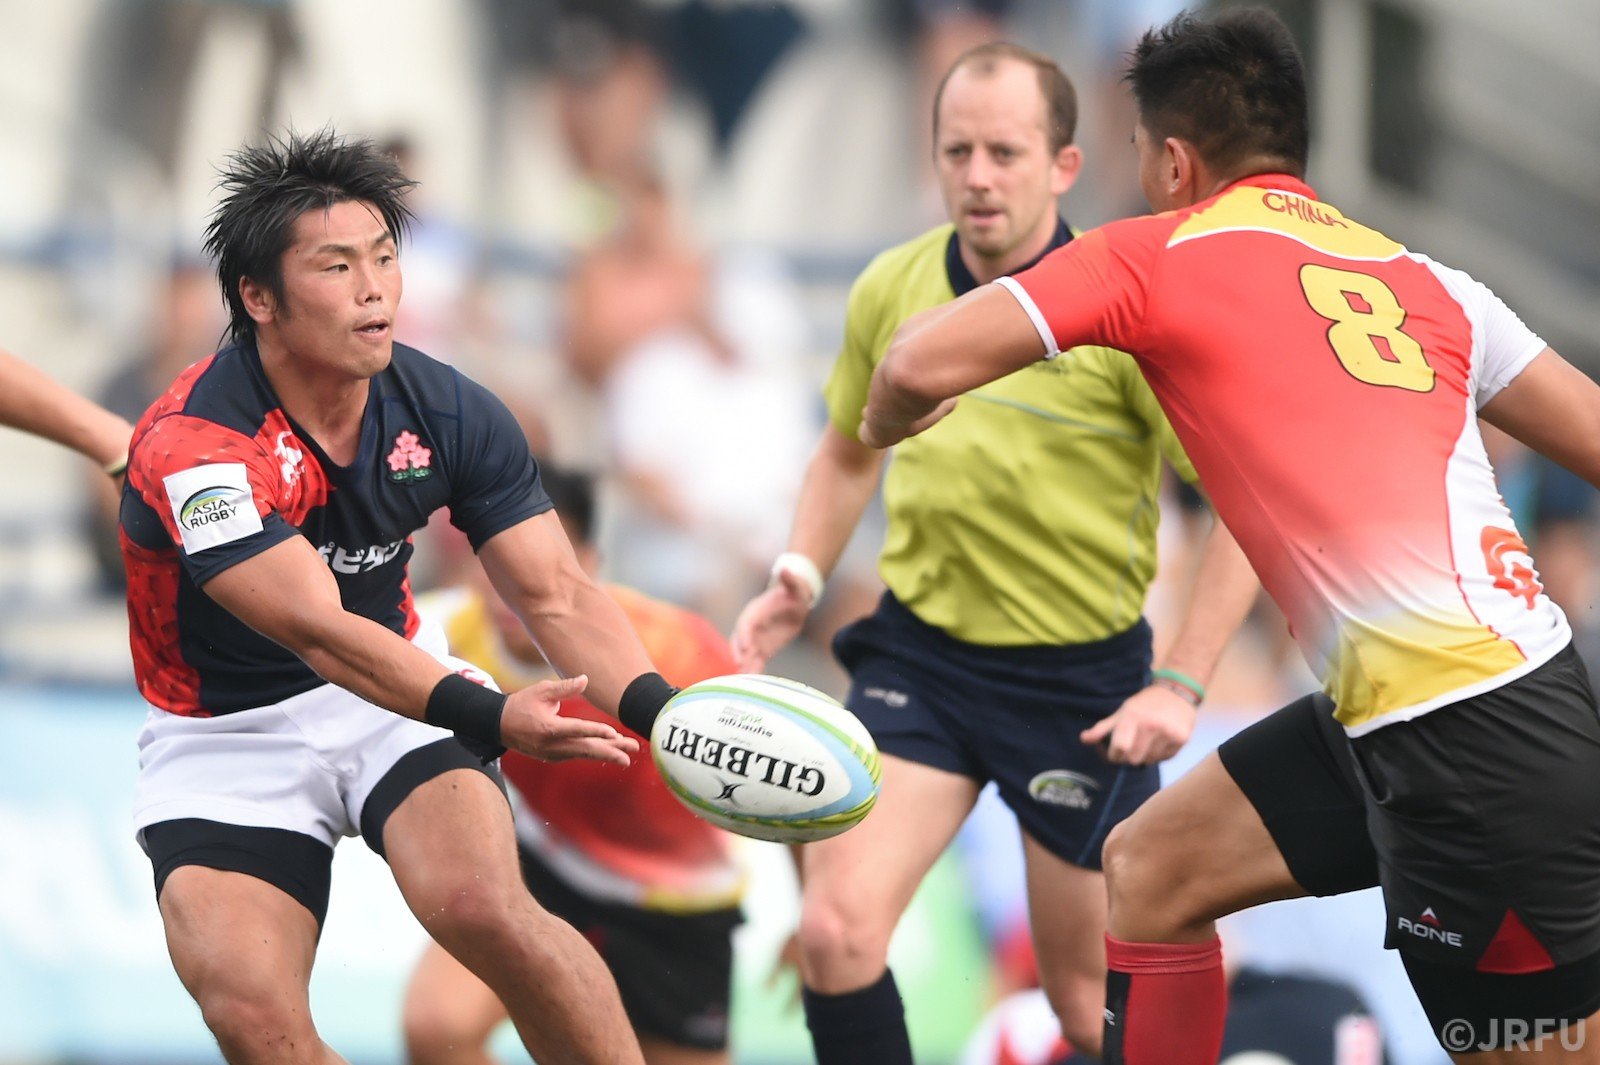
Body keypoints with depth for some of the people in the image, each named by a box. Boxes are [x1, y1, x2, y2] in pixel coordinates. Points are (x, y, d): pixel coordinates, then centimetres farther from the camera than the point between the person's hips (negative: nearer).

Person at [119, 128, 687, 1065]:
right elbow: (318, 630, -34)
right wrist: (488, 717, -47)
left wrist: (661, 710, -29)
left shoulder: (451, 414, -9)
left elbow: (557, 596, -9)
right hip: (228, 734, -2)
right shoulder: (191, 447, -25)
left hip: (401, 688, 3)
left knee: (485, 907, -27)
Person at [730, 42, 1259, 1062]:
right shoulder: (891, 290, -1)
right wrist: (801, 578, 1)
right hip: (919, 651, 3)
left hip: (1080, 674, -3)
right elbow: (848, 453, 19)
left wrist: (1181, 685, -17)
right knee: (837, 929, -16)